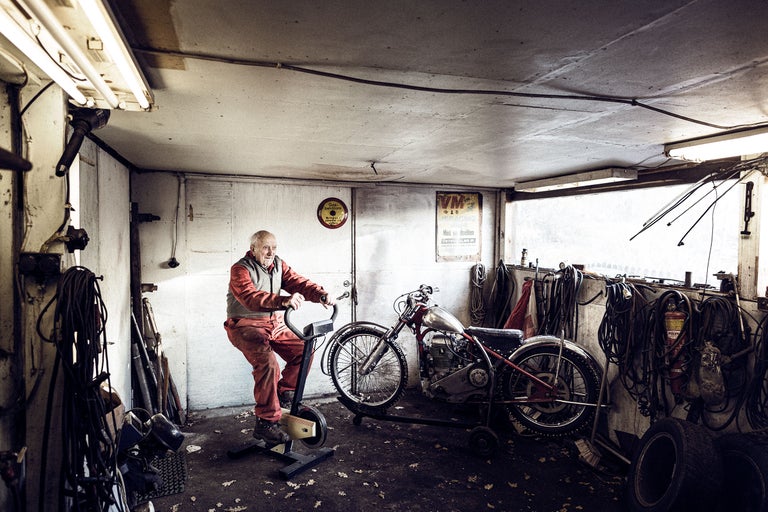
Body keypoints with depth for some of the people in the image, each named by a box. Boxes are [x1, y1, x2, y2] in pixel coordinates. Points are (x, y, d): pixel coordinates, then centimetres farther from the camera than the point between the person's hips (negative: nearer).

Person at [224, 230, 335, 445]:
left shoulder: (278, 265, 5)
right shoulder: (241, 269, -16)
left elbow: (298, 282, -8)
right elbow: (250, 297, -34)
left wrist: (321, 294, -28)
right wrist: (283, 301, -50)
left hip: (275, 323, 7)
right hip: (246, 325, -7)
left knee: (303, 351, -3)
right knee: (267, 363, -26)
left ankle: (284, 392, 19)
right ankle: (266, 423, -16)